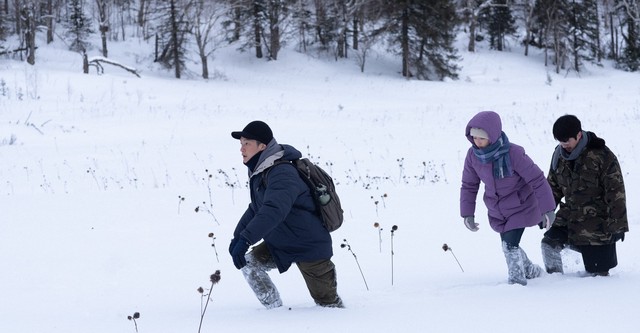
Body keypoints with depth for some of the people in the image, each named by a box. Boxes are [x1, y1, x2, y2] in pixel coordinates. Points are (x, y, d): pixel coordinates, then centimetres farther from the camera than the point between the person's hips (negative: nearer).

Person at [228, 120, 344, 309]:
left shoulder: (281, 173, -26)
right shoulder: (259, 172, 5)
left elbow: (273, 211, -41)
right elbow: (256, 209, 19)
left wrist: (245, 240, -49)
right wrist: (237, 236, 8)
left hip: (309, 248, -9)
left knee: (327, 302, -1)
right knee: (249, 263, -8)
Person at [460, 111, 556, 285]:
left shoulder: (513, 153, -28)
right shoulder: (473, 155, -13)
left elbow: (537, 179, -20)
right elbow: (469, 185, 3)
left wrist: (547, 209, -18)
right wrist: (467, 213, 0)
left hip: (520, 207, -6)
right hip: (497, 211, 6)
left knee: (510, 246, -16)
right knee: (509, 247, 15)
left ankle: (518, 280, 3)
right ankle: (531, 271, 40)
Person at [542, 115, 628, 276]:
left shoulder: (602, 156, -14)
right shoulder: (560, 155, 3)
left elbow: (616, 192, -13)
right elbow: (553, 186, 18)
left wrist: (617, 225, -13)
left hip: (597, 225, -5)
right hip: (570, 217, 5)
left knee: (596, 271, -3)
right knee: (549, 242, -16)